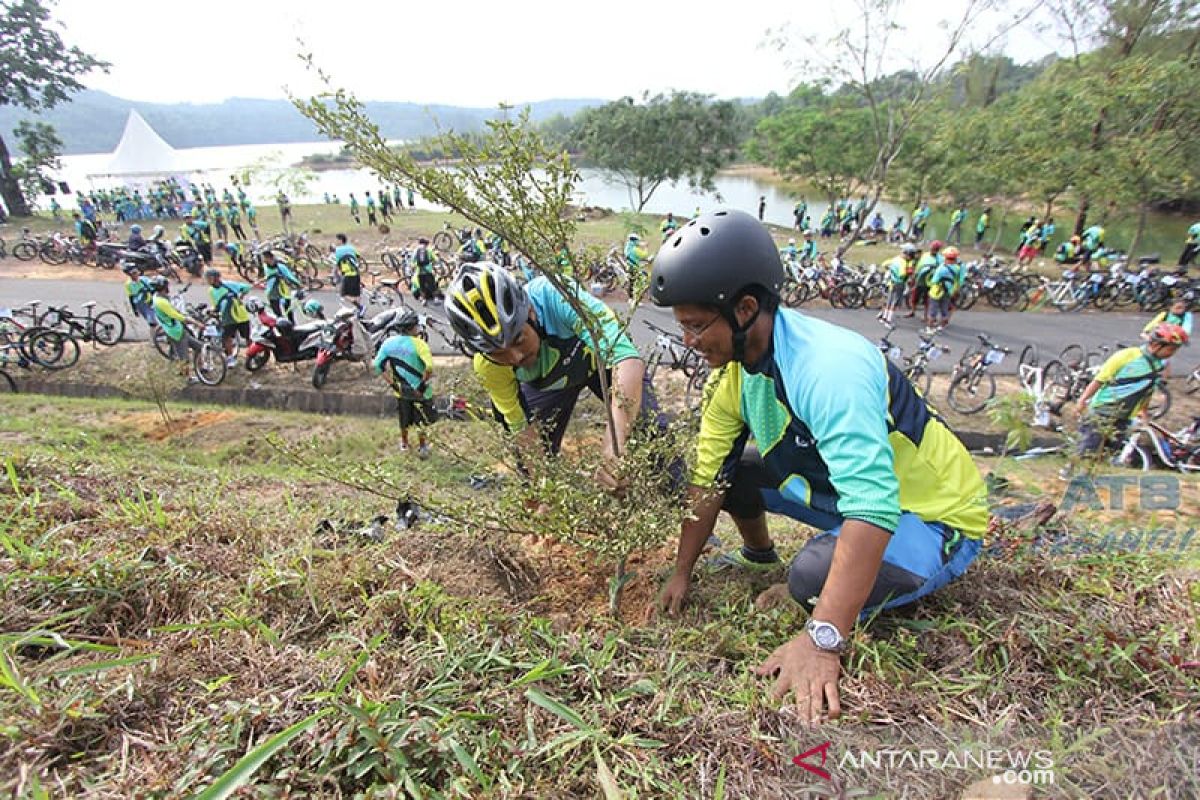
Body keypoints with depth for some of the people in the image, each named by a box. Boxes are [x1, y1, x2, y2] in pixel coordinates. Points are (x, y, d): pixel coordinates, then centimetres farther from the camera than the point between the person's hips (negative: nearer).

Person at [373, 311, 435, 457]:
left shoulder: (388, 342, -6)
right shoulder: (418, 344, -22)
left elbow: (378, 366, -3)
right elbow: (429, 367, -34)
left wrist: (391, 382, 2)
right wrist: (423, 383, -20)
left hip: (401, 389, 4)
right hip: (419, 390, -4)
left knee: (404, 417, 25)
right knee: (420, 419, 16)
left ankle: (404, 443, 44)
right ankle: (422, 447, 27)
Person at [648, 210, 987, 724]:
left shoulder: (829, 368, -35)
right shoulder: (734, 362, -9)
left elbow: (873, 510, -42)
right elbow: (708, 474, -6)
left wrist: (822, 641, -45)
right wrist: (682, 572, -5)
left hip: (935, 515, -7)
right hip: (847, 488, 7)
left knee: (816, 577, -32)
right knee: (727, 467, -5)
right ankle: (758, 555, 26)